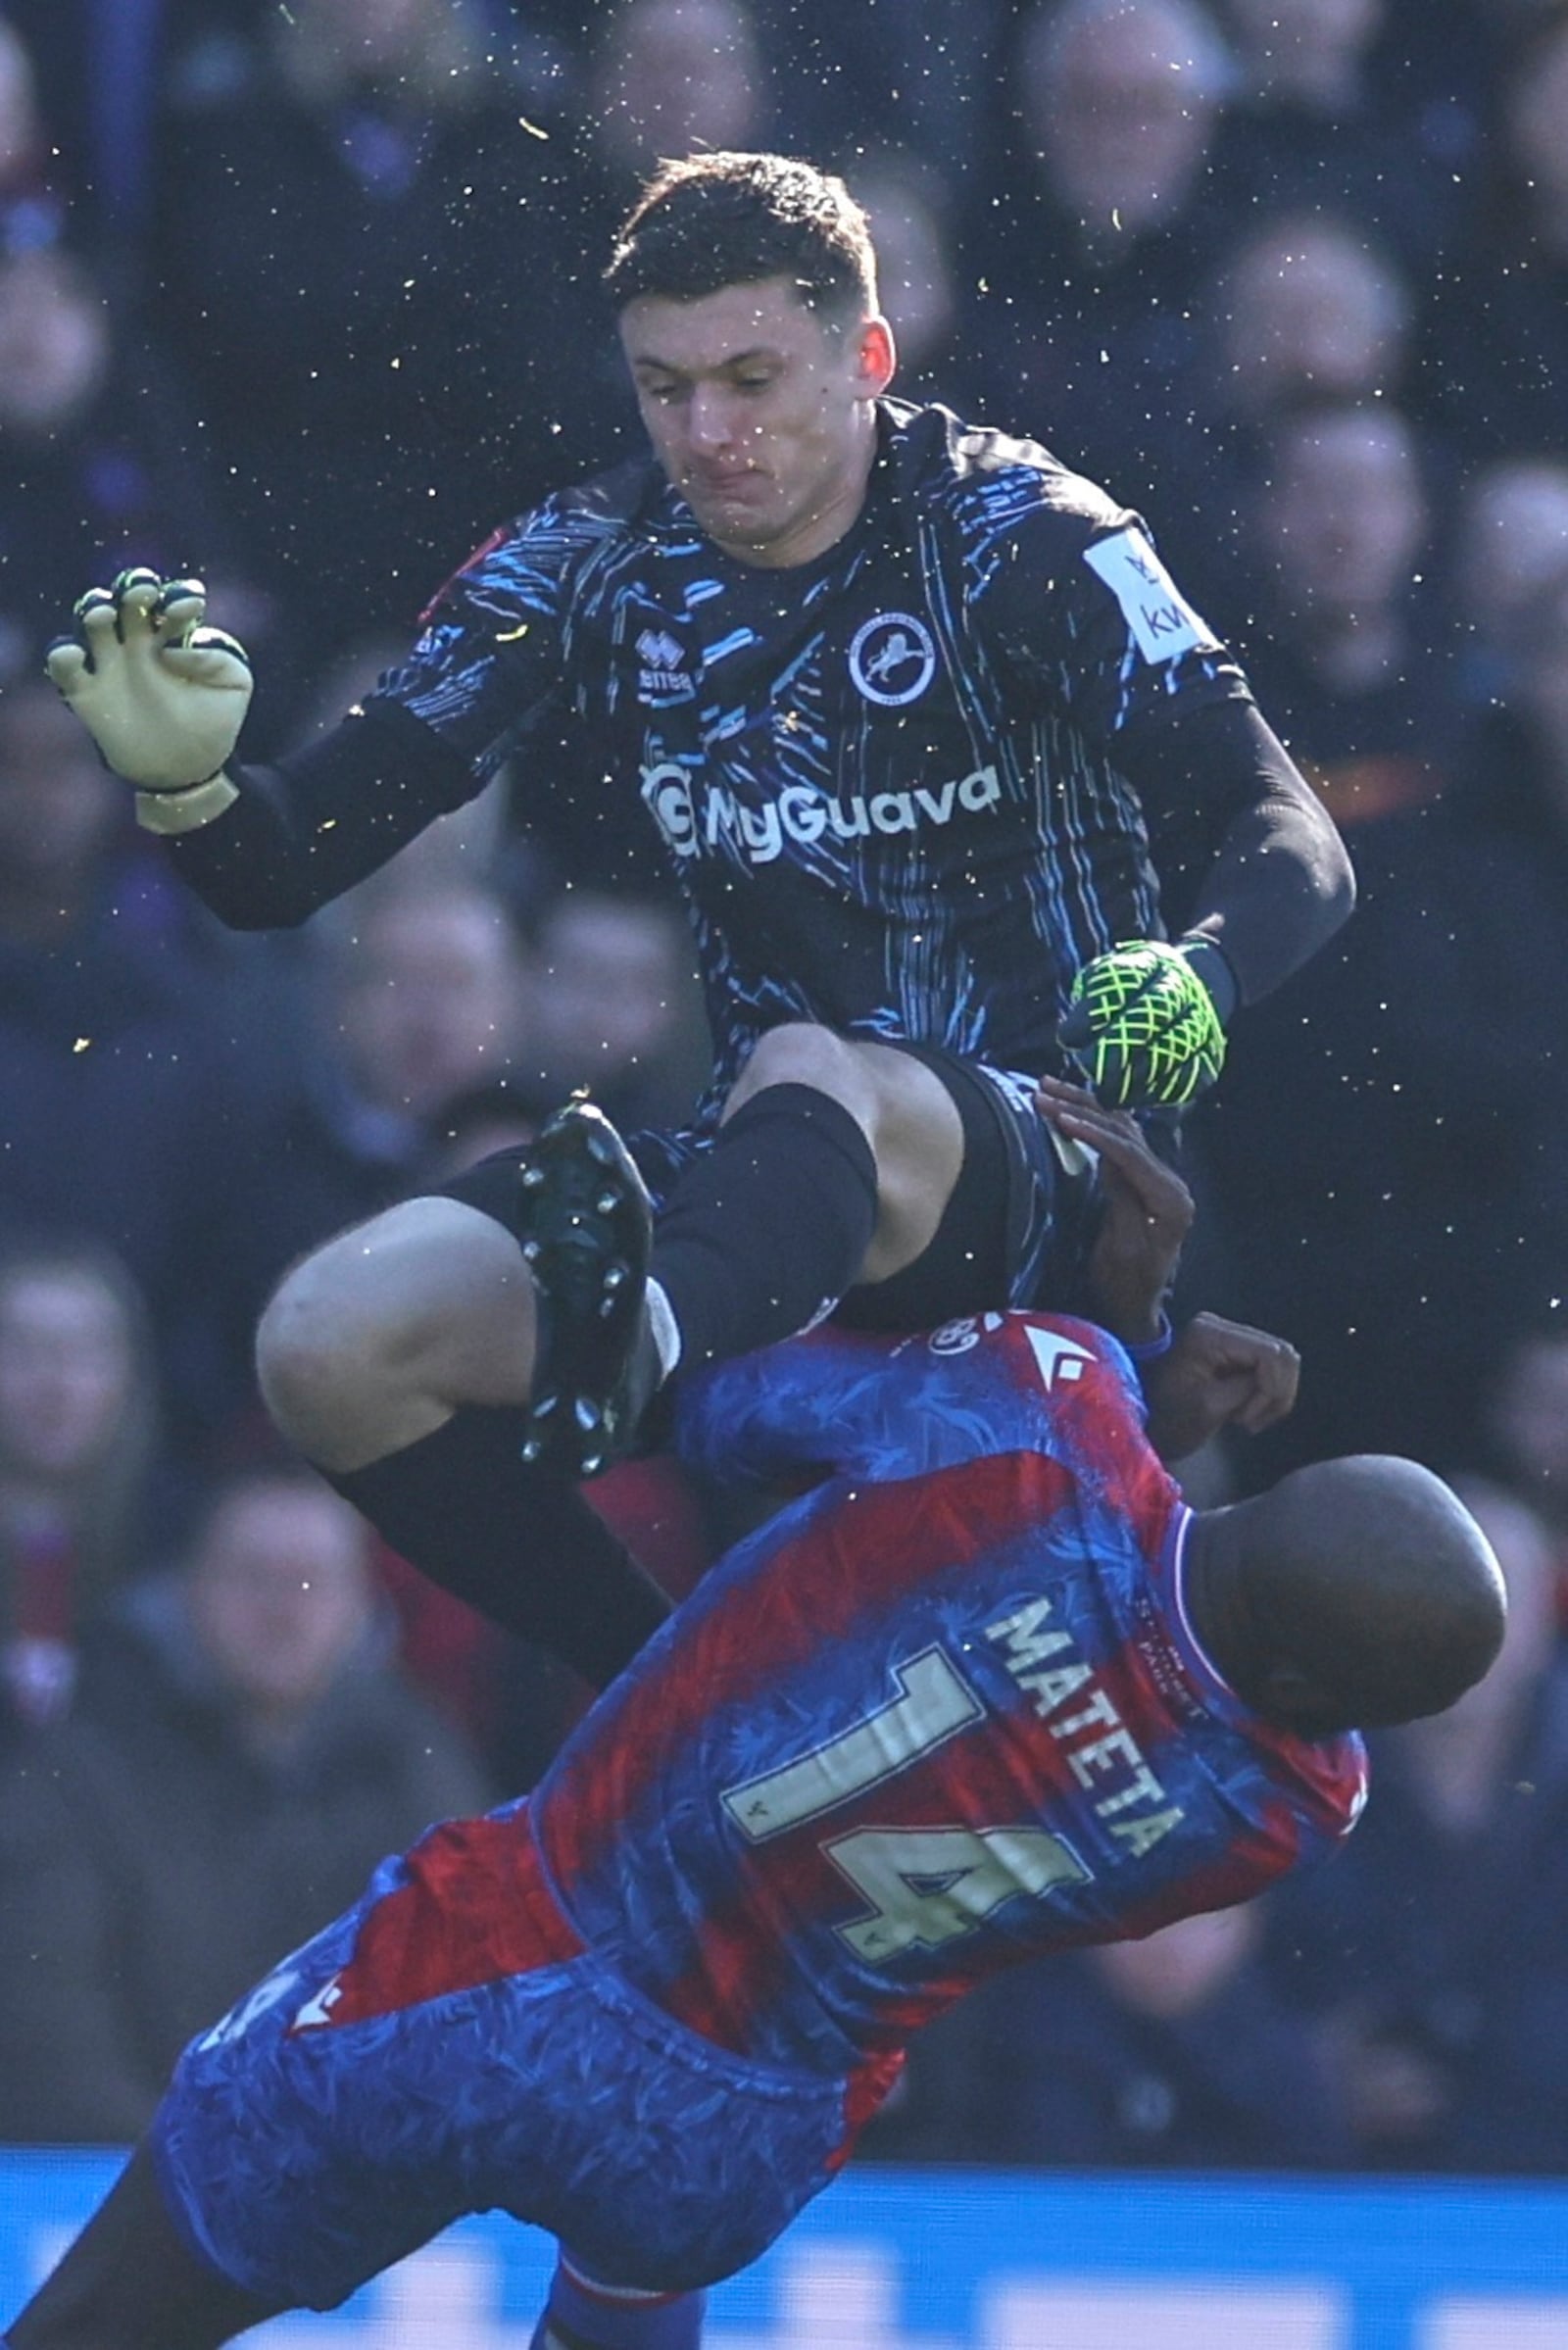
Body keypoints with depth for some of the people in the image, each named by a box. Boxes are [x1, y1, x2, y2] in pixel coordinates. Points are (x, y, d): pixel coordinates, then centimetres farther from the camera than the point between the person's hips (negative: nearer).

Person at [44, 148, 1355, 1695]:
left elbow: (1296, 850, -14)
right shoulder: (591, 570, 5)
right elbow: (286, 870, 4)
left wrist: (1193, 980, -37)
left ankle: (637, 1346, -71)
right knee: (331, 1346, -18)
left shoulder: (1015, 541, -6)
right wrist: (186, 784, -21)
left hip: (1037, 1166, -5)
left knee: (806, 1074, -40)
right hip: (767, 1179, 5)